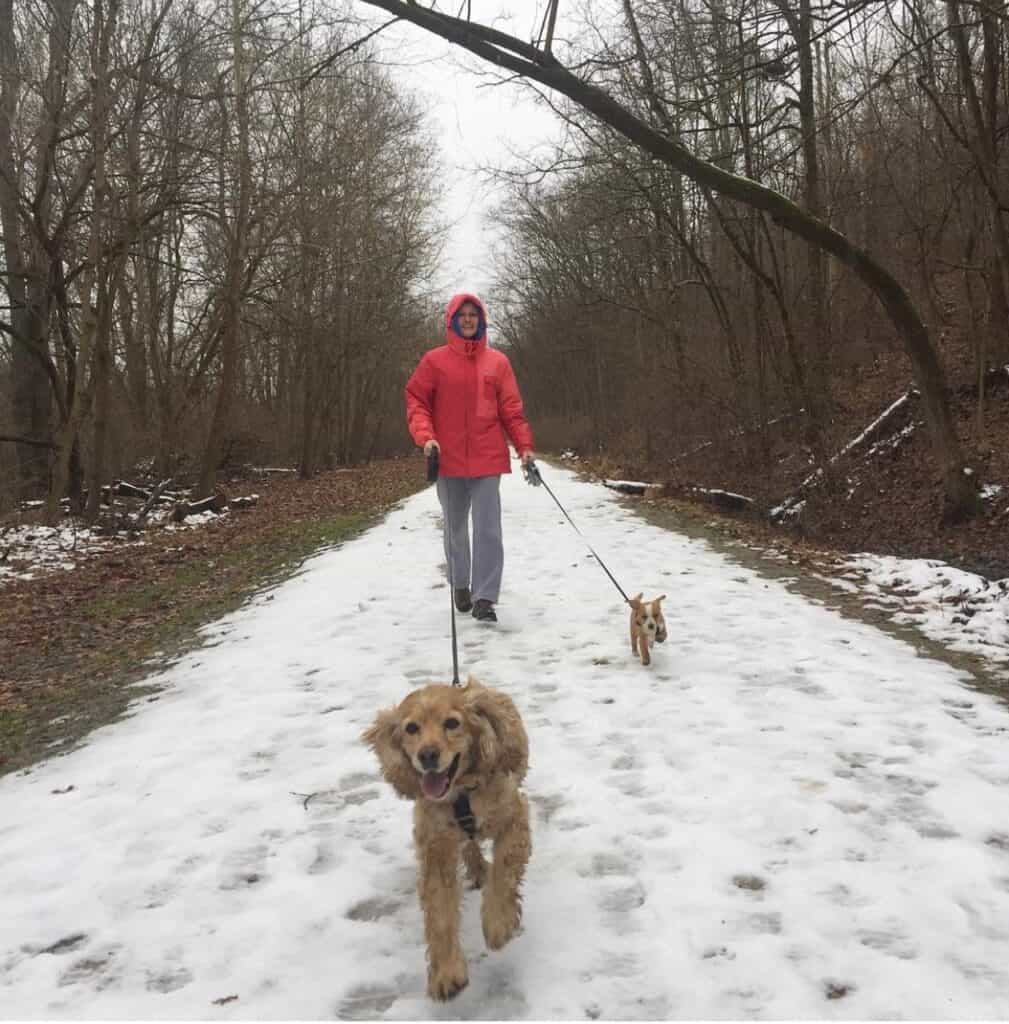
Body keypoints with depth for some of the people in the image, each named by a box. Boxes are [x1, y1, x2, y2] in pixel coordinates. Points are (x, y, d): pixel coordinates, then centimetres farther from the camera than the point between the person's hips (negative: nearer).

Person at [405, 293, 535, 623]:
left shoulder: (497, 362, 6)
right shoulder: (434, 360, 3)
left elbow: (511, 409, 5)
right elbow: (416, 401, 1)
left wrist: (524, 445, -5)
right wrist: (425, 436, -15)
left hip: (487, 459, 0)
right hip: (449, 460, 0)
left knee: (488, 530, -8)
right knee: (455, 530, 12)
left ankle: (484, 598, -6)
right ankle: (461, 586, 30)